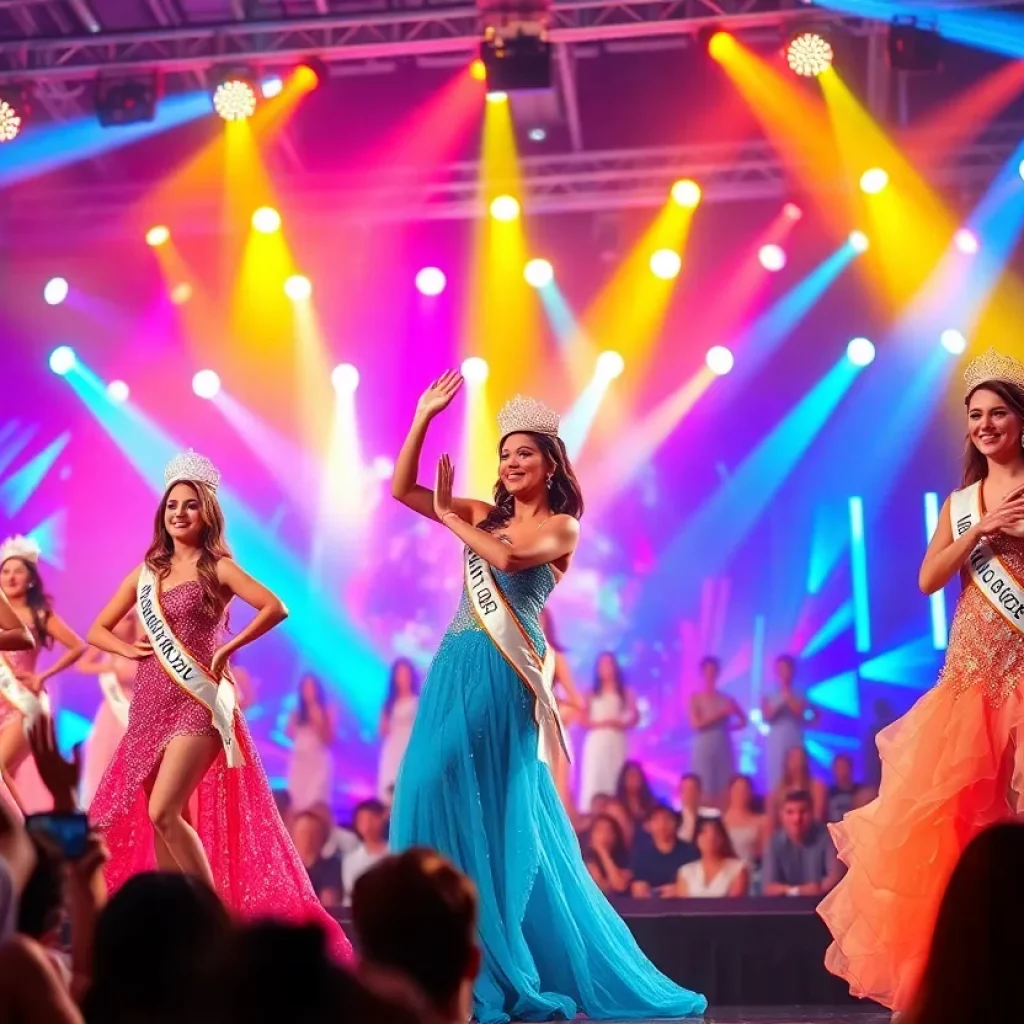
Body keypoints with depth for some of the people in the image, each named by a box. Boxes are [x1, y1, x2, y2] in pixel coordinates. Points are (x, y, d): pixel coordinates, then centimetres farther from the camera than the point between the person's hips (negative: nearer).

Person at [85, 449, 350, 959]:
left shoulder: (218, 568, -1)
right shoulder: (147, 572, 14)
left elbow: (275, 608, -15)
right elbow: (97, 630, 18)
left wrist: (227, 650, -12)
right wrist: (129, 649, -1)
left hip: (196, 703, -6)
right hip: (150, 704, 6)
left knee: (163, 813, -18)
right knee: (154, 821, 4)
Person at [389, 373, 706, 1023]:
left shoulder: (562, 526, 0)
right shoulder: (486, 515, 17)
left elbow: (508, 558, -19)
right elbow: (402, 489, 14)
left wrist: (449, 518, -6)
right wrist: (425, 417, 8)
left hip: (502, 676, -6)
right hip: (455, 670, 6)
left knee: (505, 818, -4)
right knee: (440, 801, 2)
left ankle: (510, 971, 7)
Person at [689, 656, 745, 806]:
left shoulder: (726, 699, 8)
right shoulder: (695, 698, 2)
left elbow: (743, 720, 16)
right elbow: (696, 724, -10)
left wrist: (727, 727, 1)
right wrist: (720, 714, -13)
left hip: (724, 746, 3)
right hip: (704, 747, -3)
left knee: (725, 786, -2)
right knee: (705, 787, -6)